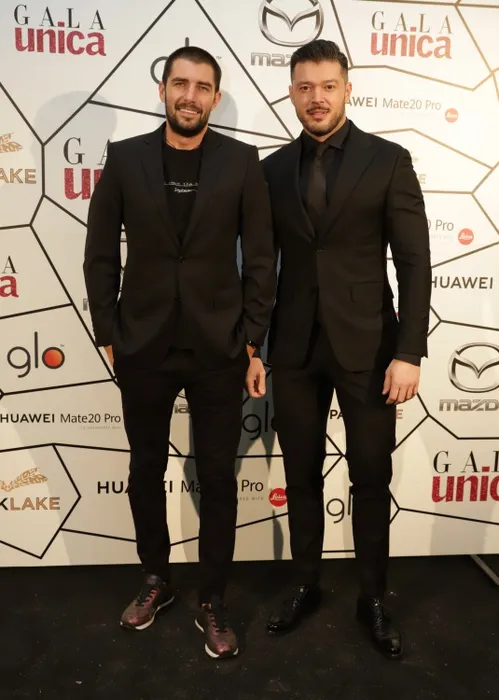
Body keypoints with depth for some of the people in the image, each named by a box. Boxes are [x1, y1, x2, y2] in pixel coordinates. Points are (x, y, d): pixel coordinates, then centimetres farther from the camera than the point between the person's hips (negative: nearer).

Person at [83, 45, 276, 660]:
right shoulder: (124, 158, 2)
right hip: (143, 348, 2)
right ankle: (156, 579, 39)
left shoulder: (241, 161, -1)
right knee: (146, 471, 15)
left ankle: (211, 603, 27)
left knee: (217, 477, 7)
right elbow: (100, 256, 4)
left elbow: (260, 259, -1)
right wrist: (108, 336, 0)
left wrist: (254, 345, -4)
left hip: (218, 349, -1)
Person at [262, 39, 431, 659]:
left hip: (366, 345, -2)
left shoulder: (388, 161, -2)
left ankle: (373, 599, 29)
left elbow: (414, 264, -5)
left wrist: (408, 352, -12)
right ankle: (305, 585, 33)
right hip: (293, 348, 3)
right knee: (301, 475, 13)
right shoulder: (273, 169, 7)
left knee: (371, 479, 8)